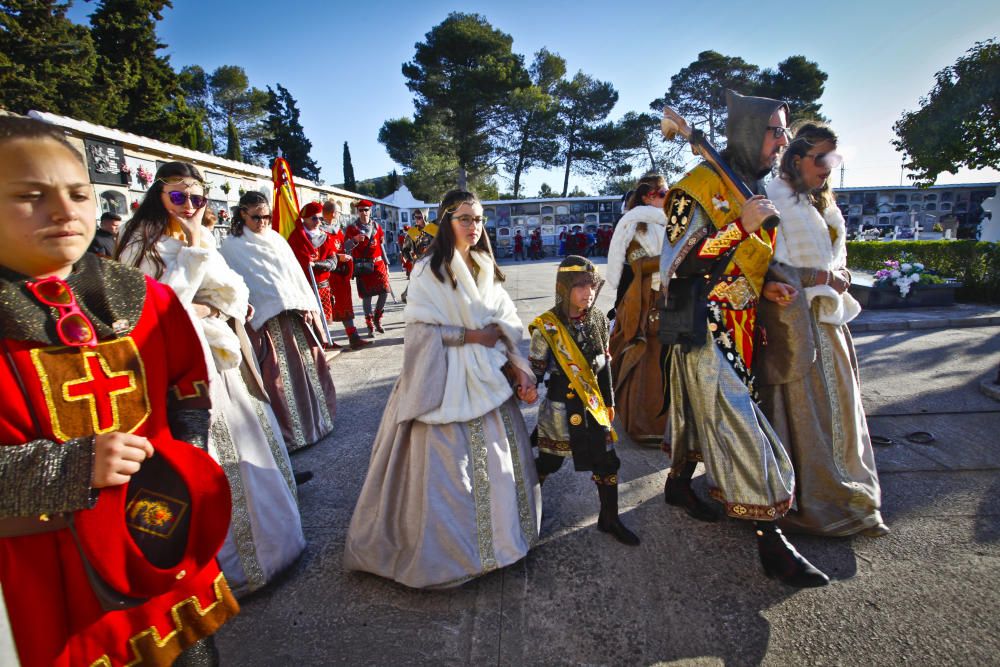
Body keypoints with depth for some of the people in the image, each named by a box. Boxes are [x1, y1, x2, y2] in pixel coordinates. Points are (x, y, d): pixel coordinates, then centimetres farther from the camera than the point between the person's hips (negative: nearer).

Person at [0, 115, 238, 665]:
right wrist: (74, 468, -24)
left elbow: (188, 390, 7)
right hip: (46, 565, -2)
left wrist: (179, 464, -5)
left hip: (161, 536, 3)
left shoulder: (146, 298, -1)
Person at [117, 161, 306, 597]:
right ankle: (224, 564, 15)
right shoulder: (143, 246, -8)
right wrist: (193, 248, -18)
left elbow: (236, 296, 8)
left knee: (247, 447, 15)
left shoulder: (205, 242, 14)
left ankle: (265, 538, 33)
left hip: (220, 360, 7)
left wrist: (207, 309, -11)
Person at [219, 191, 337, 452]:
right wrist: (246, 314, -13)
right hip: (264, 320, -5)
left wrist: (309, 306, 6)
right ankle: (288, 433, 9)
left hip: (294, 313, 5)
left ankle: (315, 418, 26)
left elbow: (296, 273, 12)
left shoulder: (277, 239, 14)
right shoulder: (232, 246, 0)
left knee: (308, 367, 9)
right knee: (278, 378, -4)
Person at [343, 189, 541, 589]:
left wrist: (517, 367, -6)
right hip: (445, 380, -6)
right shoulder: (429, 270, -8)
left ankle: (500, 532, 33)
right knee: (448, 463, 0)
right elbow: (422, 331, -14)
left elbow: (506, 326, 7)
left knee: (497, 454, 12)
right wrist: (472, 336, -11)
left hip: (487, 377, 6)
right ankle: (447, 546, 19)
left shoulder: (485, 268, 10)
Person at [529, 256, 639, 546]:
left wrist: (609, 401, 14)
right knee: (548, 462, 10)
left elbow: (604, 364, 10)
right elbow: (535, 369, -10)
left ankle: (609, 519, 31)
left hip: (593, 405, 5)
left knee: (607, 462, 9)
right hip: (560, 407, -4)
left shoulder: (598, 320, 1)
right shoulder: (547, 326, -15)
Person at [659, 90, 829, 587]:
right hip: (705, 326, -9)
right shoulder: (700, 186, -12)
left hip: (739, 324, 9)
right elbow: (679, 264, -18)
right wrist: (740, 226, -22)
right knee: (737, 421, -7)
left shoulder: (753, 189, 15)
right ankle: (771, 543, 1)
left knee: (703, 409, 18)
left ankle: (678, 485, 37)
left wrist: (763, 287, 3)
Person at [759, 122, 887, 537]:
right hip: (791, 316, -8)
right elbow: (767, 264, -14)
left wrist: (838, 277, 3)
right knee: (798, 406, -5)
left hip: (827, 317, 9)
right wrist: (818, 277, -15)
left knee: (839, 405, 11)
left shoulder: (825, 203, 21)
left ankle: (847, 499, 24)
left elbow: (838, 257, 23)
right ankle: (808, 504, 6)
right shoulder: (774, 198, -5)